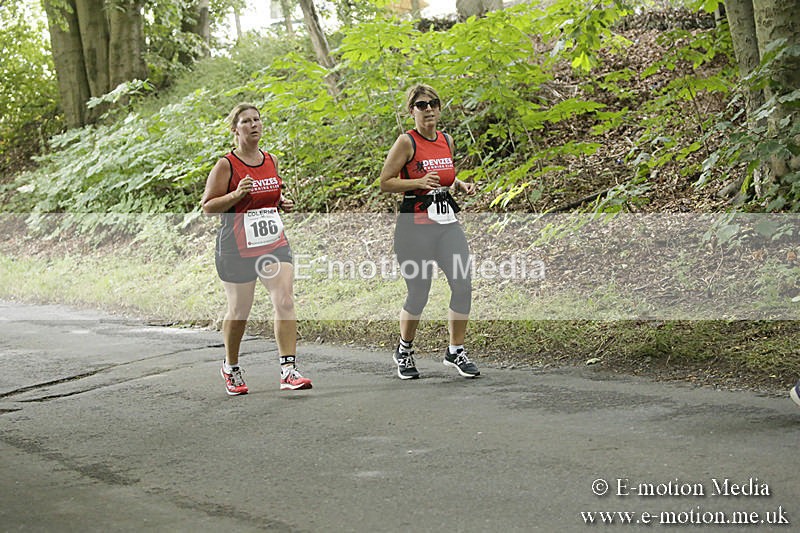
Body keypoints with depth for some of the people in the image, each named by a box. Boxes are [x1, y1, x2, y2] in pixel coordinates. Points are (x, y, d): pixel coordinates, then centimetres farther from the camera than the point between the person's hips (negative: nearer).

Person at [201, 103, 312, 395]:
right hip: (236, 250, -4)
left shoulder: (271, 160, 9)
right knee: (238, 311, 7)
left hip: (274, 244, 4)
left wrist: (283, 203, 4)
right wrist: (236, 194, -22)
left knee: (285, 301, -13)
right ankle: (231, 367, 31)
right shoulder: (226, 165, -8)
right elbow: (207, 206, -7)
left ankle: (288, 370, -12)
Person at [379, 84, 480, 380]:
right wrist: (419, 183, -21)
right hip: (415, 226, -6)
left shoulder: (446, 141, 11)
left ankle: (455, 352, 10)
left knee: (463, 285, -4)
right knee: (418, 294, 0)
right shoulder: (406, 142, -8)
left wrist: (460, 185, 7)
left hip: (447, 223, 6)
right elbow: (385, 183, -9)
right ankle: (404, 350, 24)